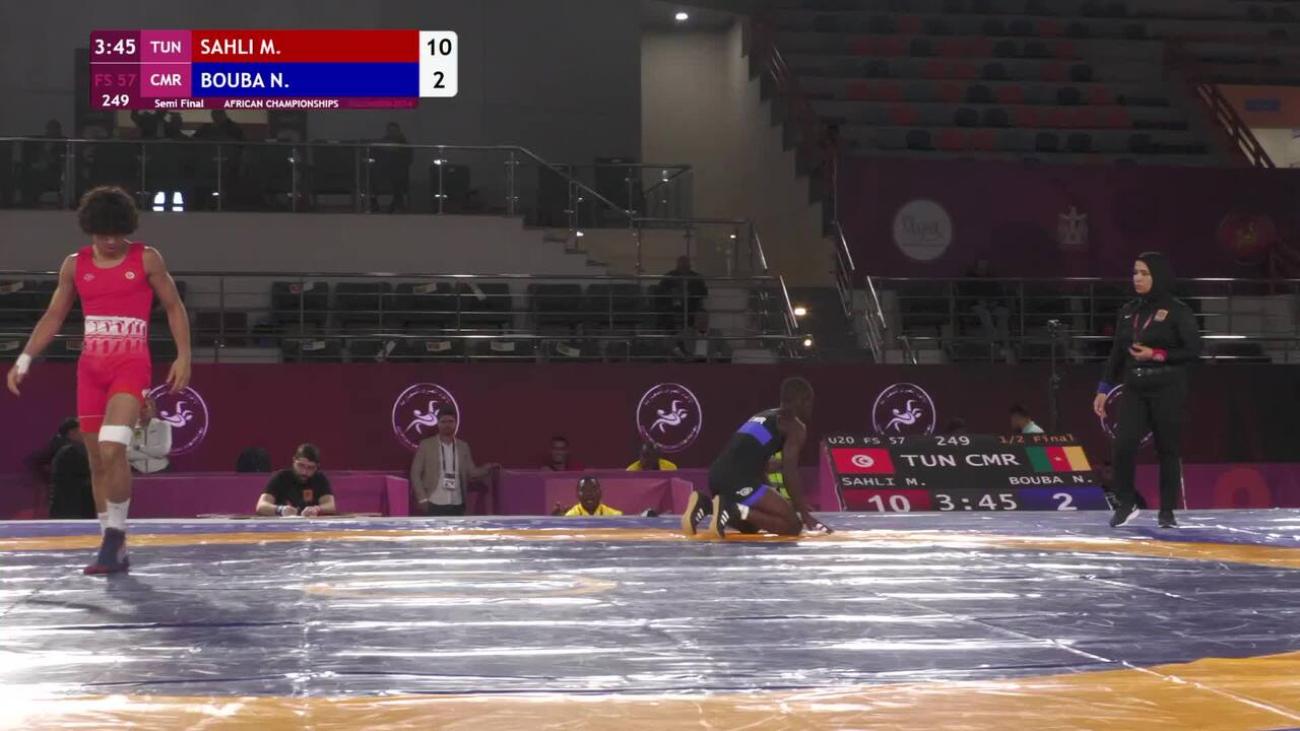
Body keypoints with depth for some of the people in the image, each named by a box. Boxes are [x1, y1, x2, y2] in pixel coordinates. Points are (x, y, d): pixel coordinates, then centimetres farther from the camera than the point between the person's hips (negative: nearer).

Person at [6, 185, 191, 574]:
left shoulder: (146, 259, 0)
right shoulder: (75, 264, 9)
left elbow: (174, 307, 5)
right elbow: (54, 316, 15)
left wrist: (184, 355, -4)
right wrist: (25, 358, 6)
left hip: (131, 364, -4)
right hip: (90, 367, 4)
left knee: (112, 449, -23)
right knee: (97, 461, 5)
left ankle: (116, 534, -9)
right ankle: (115, 551, 13)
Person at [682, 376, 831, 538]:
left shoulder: (762, 417, 30)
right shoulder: (796, 426, 4)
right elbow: (789, 471, -8)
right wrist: (805, 515, -3)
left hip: (717, 475, 9)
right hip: (738, 479, -9)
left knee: (750, 526, 32)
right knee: (793, 526, -3)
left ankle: (705, 505, 8)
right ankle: (734, 510, -17)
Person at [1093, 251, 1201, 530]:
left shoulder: (1177, 310, -4)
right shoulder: (1128, 311, 11)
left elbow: (1193, 350, -7)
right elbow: (1117, 352, 13)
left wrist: (1156, 355, -16)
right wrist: (1104, 389, 9)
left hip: (1168, 389, -4)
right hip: (1134, 389, 4)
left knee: (1167, 449, 2)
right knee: (1123, 445, -10)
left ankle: (1167, 511, 12)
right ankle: (1125, 504, 6)